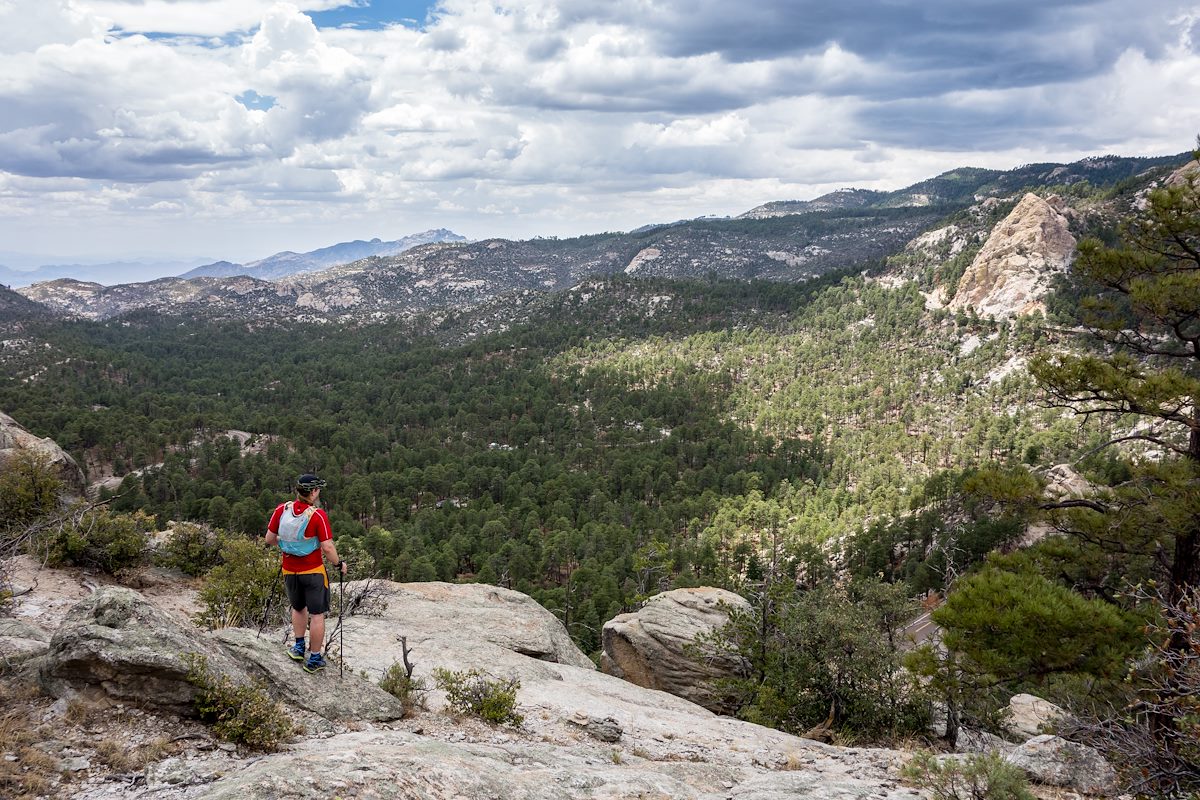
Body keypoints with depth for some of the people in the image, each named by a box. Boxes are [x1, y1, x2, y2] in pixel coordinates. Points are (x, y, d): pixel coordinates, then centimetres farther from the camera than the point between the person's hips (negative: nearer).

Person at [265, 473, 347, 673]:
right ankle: (314, 660, 13)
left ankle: (299, 647, 36)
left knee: (298, 608, 28)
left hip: (290, 571, 5)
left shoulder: (282, 510, -6)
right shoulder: (318, 516, -20)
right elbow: (327, 547, -20)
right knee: (317, 614, 7)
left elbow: (269, 539, 3)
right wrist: (339, 565, -4)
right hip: (313, 571, -5)